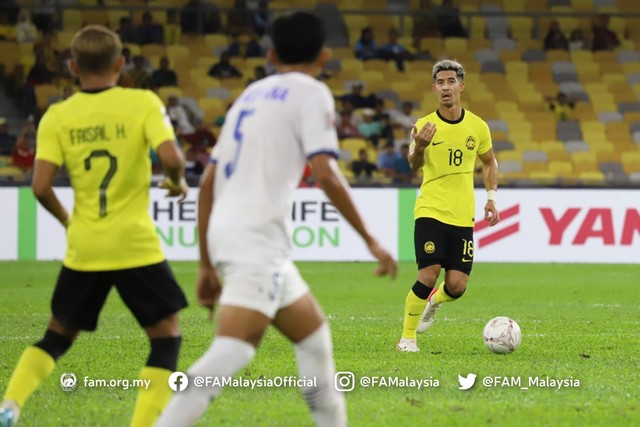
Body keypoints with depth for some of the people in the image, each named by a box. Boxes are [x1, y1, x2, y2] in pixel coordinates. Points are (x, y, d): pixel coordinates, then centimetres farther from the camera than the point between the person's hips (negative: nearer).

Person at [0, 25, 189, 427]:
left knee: (59, 334, 20)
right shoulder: (143, 103, -5)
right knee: (167, 334, 10)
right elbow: (171, 157, -18)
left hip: (83, 248, 3)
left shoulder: (57, 117, 0)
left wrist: (66, 219, 12)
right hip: (136, 243, -3)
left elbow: (40, 186, -7)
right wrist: (178, 182, 5)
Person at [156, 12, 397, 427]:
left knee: (314, 336, 19)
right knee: (234, 349, -18)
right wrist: (370, 239, -4)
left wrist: (207, 264, 22)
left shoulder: (252, 94, 23)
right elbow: (326, 174, -12)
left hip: (225, 231, 9)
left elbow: (208, 182, 19)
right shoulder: (310, 93, 1)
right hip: (258, 235, -9)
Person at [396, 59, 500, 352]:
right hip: (430, 211, -3)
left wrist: (491, 197, 8)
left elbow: (489, 162, 21)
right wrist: (419, 147, -41)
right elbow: (415, 165, -19)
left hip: (463, 216, 3)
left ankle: (433, 302, 33)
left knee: (457, 286, -3)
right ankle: (407, 337, 2)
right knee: (428, 276, -15)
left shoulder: (477, 127, 4)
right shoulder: (425, 125, -4)